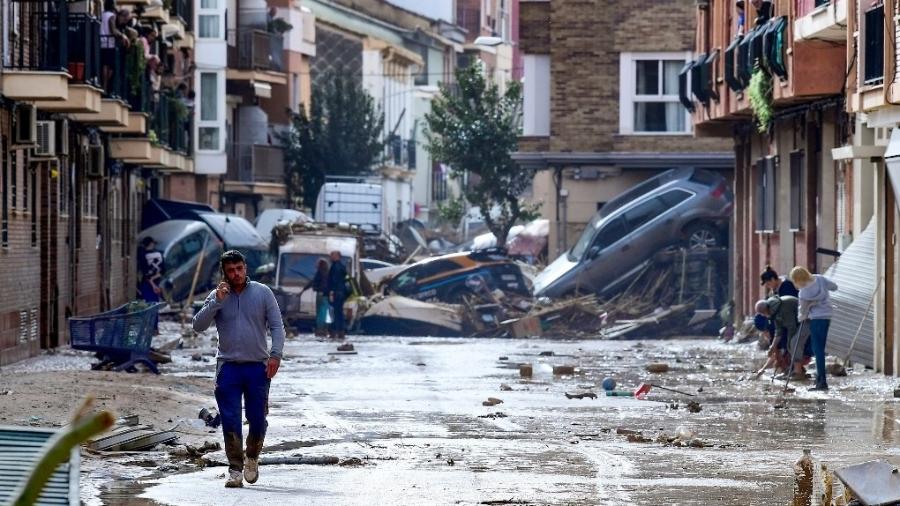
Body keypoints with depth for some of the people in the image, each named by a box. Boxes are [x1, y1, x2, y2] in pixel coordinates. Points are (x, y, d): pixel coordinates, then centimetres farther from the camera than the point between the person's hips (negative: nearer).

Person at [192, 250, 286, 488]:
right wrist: (217, 301, -14)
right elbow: (198, 325, -4)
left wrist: (275, 354, -11)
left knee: (257, 419, 2)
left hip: (258, 367, 0)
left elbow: (277, 326, 3)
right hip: (228, 367, 0)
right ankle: (235, 469, 1)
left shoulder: (262, 293, 3)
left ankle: (252, 458, 27)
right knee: (230, 421, -5)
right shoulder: (217, 296, 5)